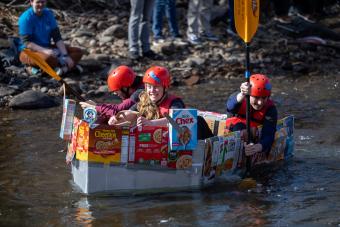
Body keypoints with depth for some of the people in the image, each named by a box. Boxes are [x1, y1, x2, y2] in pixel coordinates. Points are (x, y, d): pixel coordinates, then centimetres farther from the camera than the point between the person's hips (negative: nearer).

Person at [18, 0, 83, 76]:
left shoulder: (48, 14, 1)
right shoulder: (26, 18, -16)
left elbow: (57, 37, 0)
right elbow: (26, 42, -21)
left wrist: (65, 55, -13)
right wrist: (45, 51, -35)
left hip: (47, 48, 7)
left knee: (78, 51, -6)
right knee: (48, 58, -41)